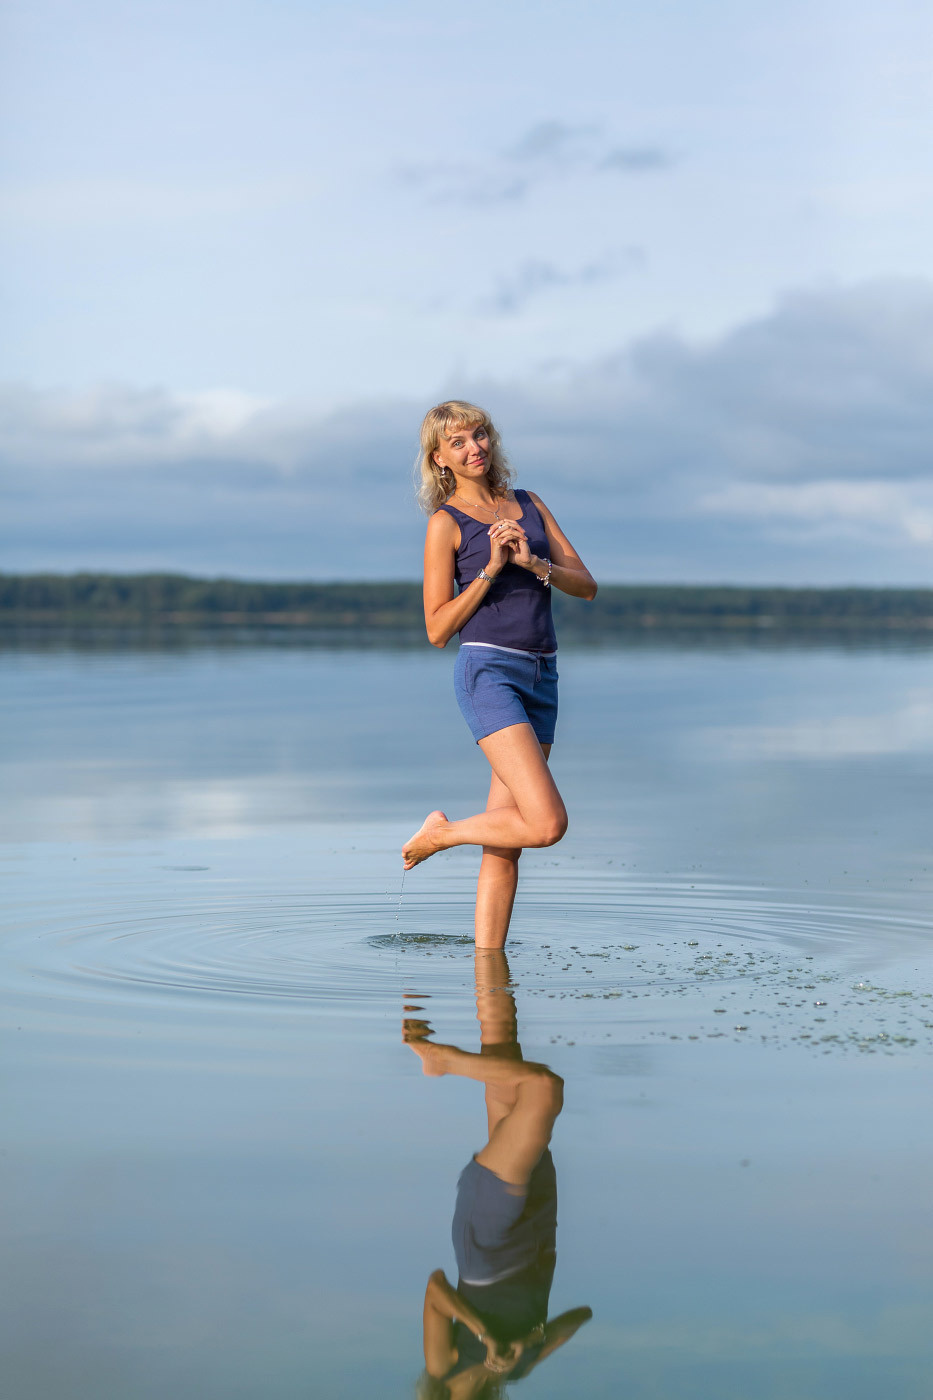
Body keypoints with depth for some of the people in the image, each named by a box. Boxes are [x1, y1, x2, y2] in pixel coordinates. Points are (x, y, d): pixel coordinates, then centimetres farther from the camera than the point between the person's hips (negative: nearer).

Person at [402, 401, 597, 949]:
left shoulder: (529, 506, 16)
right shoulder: (446, 523, 0)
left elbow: (586, 584, 9)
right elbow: (438, 629, -4)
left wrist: (532, 562, -9)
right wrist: (491, 568, -12)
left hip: (541, 676, 6)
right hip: (488, 671, -6)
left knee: (506, 840, 5)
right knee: (547, 824, -18)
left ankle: (488, 956, 11)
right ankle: (441, 832, 4)